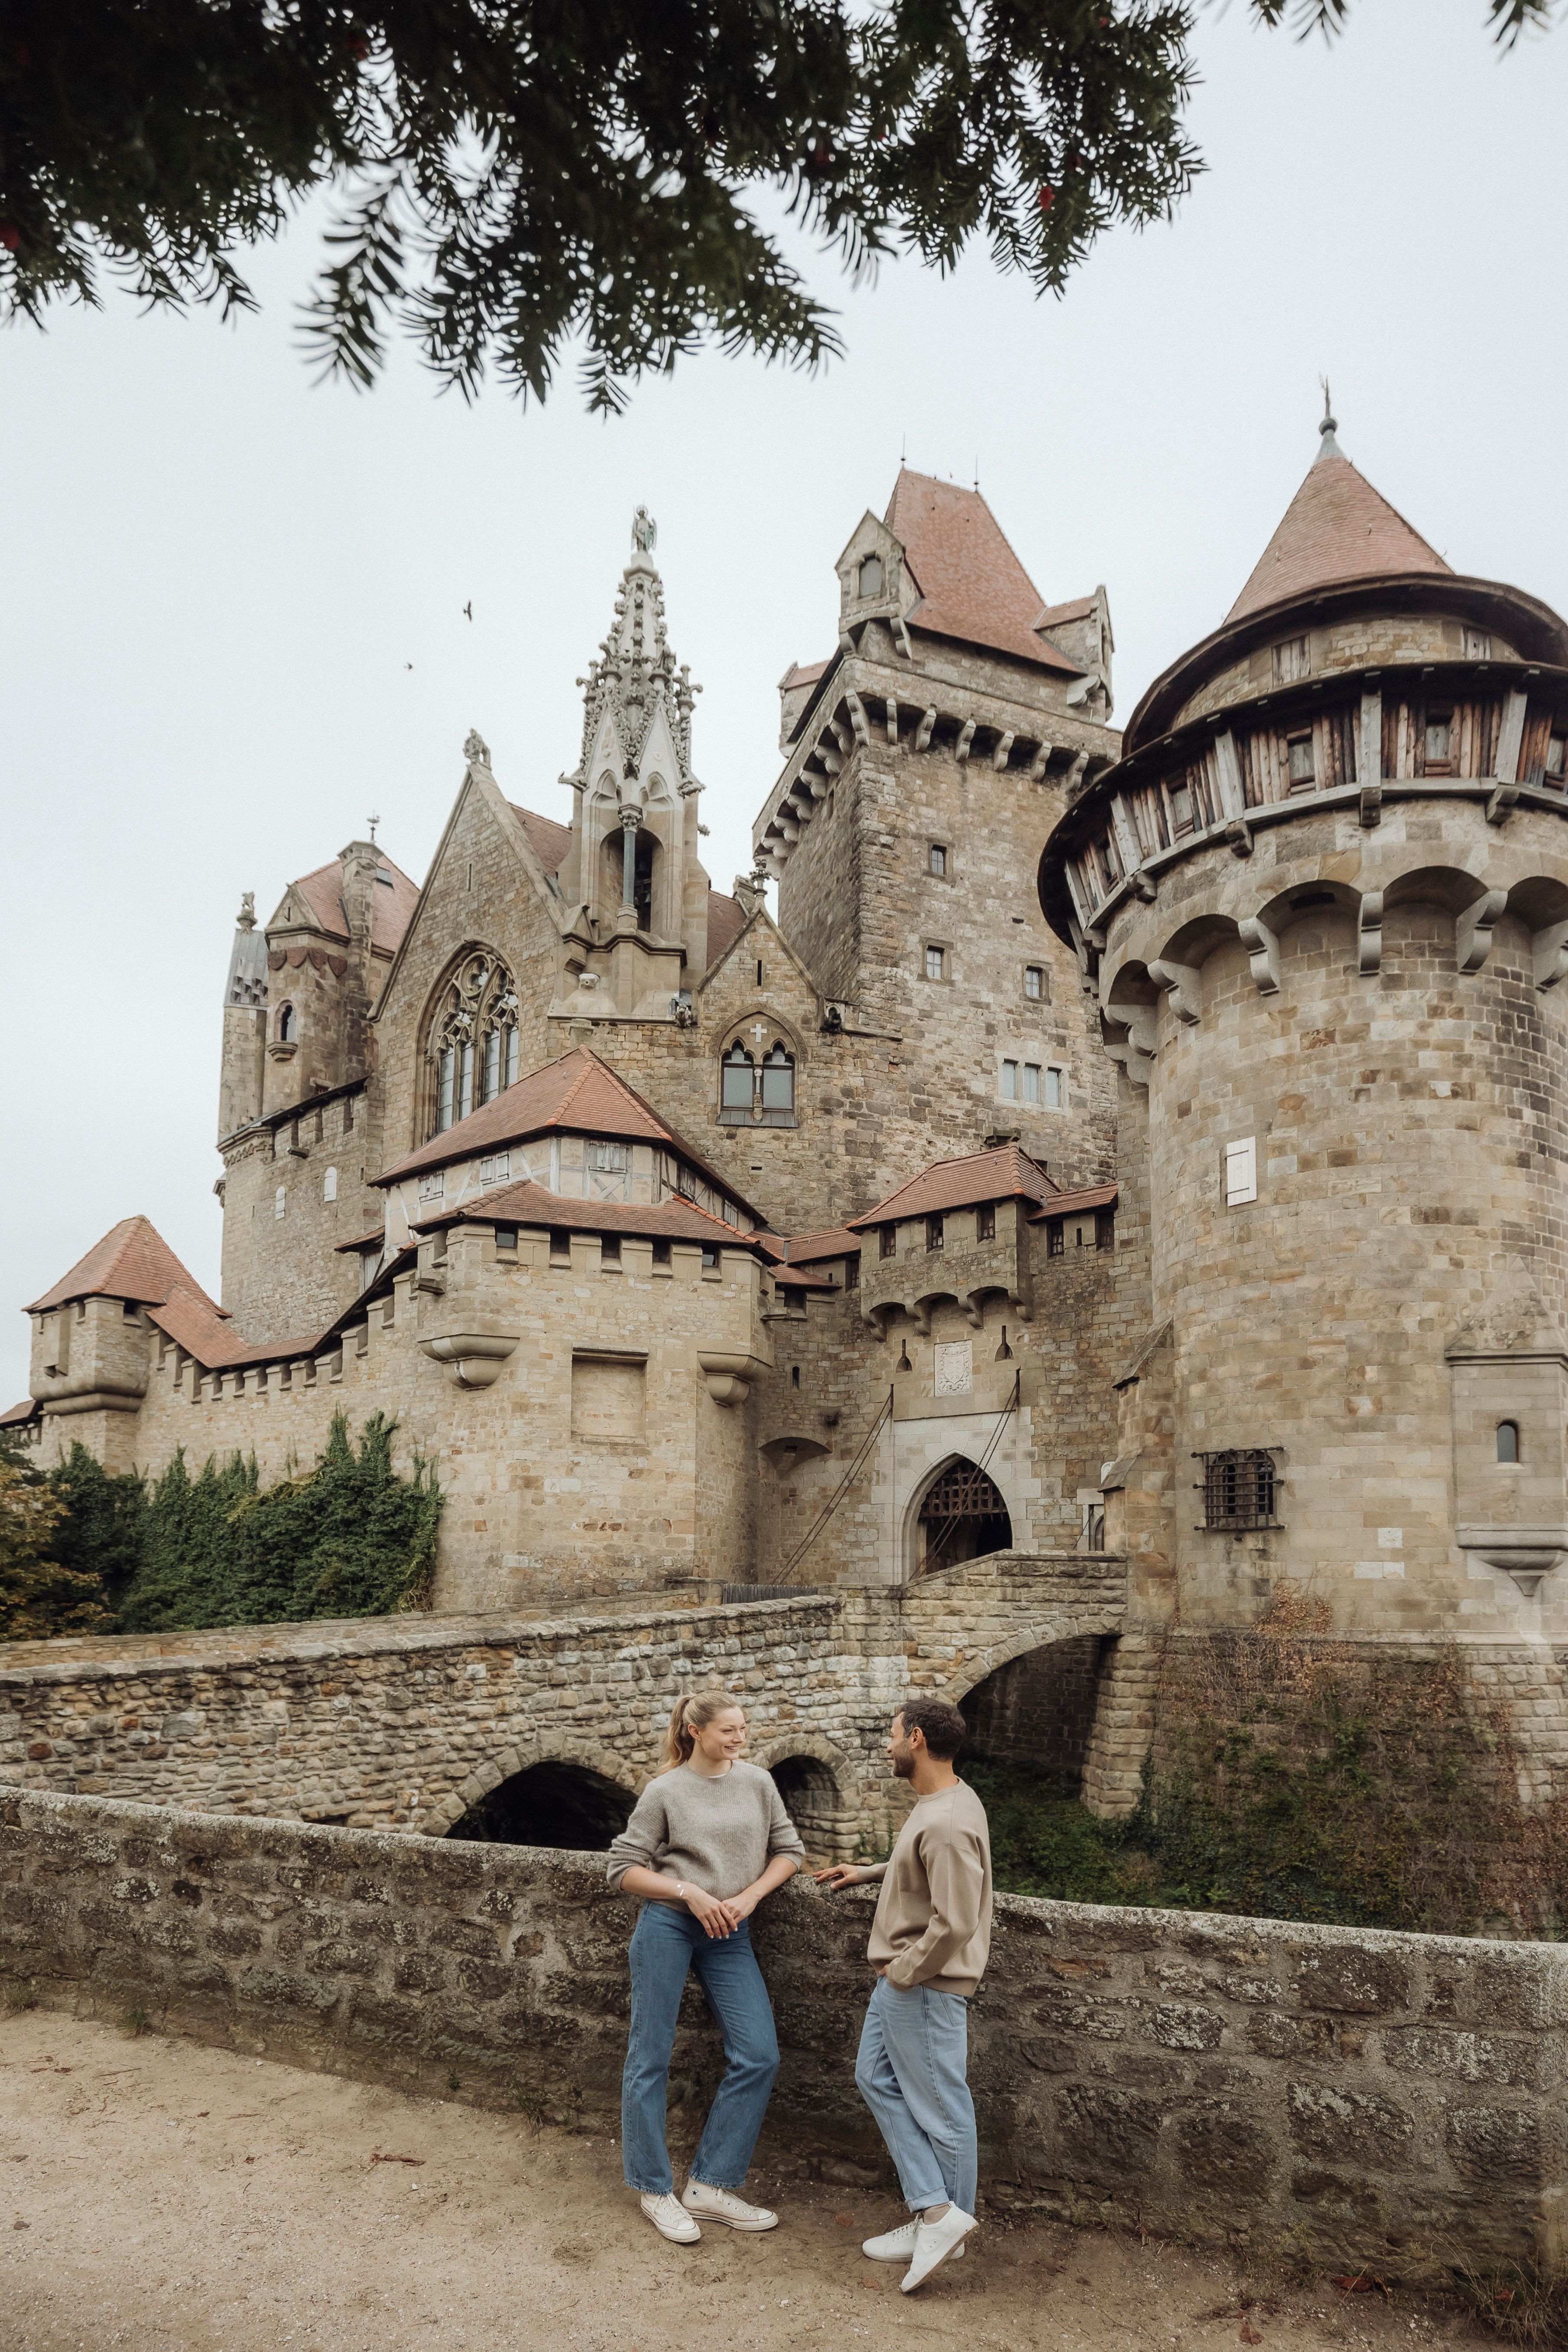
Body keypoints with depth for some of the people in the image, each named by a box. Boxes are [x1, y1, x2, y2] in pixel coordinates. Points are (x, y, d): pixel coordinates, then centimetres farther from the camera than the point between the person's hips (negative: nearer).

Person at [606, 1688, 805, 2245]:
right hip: (667, 1925, -4)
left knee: (759, 2057, -2)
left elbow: (788, 1850, 7)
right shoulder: (665, 1791, -7)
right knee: (650, 2059, 4)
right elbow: (625, 1869, -4)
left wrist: (749, 1896, -8)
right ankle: (655, 2191, 23)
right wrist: (688, 1892, -15)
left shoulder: (757, 1781, 2)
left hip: (729, 1934, 4)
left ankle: (710, 2187, 12)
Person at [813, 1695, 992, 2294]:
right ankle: (935, 2211, 19)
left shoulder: (947, 1826, -29)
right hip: (900, 1981, 11)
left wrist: (903, 1973, -18)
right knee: (877, 2079, 16)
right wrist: (868, 1873, 19)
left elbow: (953, 1924, -30)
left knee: (940, 2107, 5)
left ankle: (945, 2219, 22)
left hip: (925, 1987, -11)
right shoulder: (937, 1802, 4)